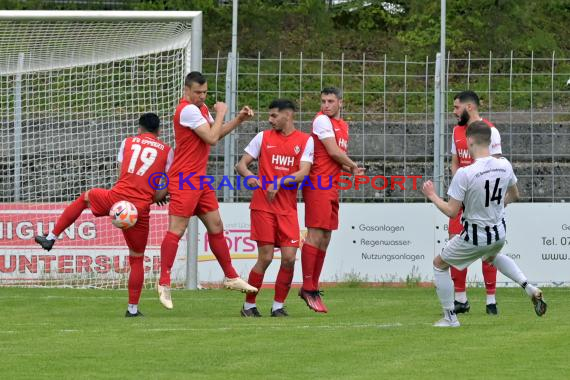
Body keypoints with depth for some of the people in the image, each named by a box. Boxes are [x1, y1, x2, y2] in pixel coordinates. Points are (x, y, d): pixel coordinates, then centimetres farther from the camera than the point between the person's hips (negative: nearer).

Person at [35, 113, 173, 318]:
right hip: (140, 209, -1)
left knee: (84, 198, 33)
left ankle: (51, 237, 31)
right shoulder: (167, 151, 9)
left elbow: (122, 175, 14)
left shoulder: (128, 142, 14)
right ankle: (133, 308, 11)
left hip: (116, 197, 1)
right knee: (137, 259, 13)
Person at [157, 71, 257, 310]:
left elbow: (216, 133, 23)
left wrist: (239, 120, 11)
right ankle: (164, 284, -12)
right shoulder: (188, 110, -16)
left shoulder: (201, 109, 15)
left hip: (199, 179, 10)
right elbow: (211, 138, -18)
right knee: (177, 229, -11)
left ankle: (231, 277, 22)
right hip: (184, 180, -10)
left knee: (216, 227, 13)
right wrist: (221, 113, -5)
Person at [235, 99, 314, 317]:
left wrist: (280, 182, -20)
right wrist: (249, 175, -15)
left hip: (288, 209, 1)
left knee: (289, 258, -6)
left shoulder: (305, 141, 5)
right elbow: (241, 164, 8)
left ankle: (278, 306, 8)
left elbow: (303, 173, -6)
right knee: (266, 257, -8)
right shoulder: (263, 137, 8)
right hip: (262, 206, -1)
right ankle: (249, 306, 4)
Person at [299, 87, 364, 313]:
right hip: (318, 185, -9)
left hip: (332, 187, 9)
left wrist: (350, 170, 5)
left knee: (325, 239, 9)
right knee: (315, 235, -11)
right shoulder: (322, 120, -7)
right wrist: (354, 166, 3)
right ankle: (308, 288, -11)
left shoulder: (343, 126, 20)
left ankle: (312, 288, 13)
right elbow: (333, 152, -12)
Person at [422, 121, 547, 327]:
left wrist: (432, 196, -3)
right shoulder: (505, 166, -8)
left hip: (475, 237, -6)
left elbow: (451, 211, -20)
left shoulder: (464, 174, -26)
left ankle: (450, 317, 19)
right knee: (492, 256, 40)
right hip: (499, 233, 6)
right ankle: (529, 288, 22)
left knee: (439, 263, 18)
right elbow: (514, 195, 10)